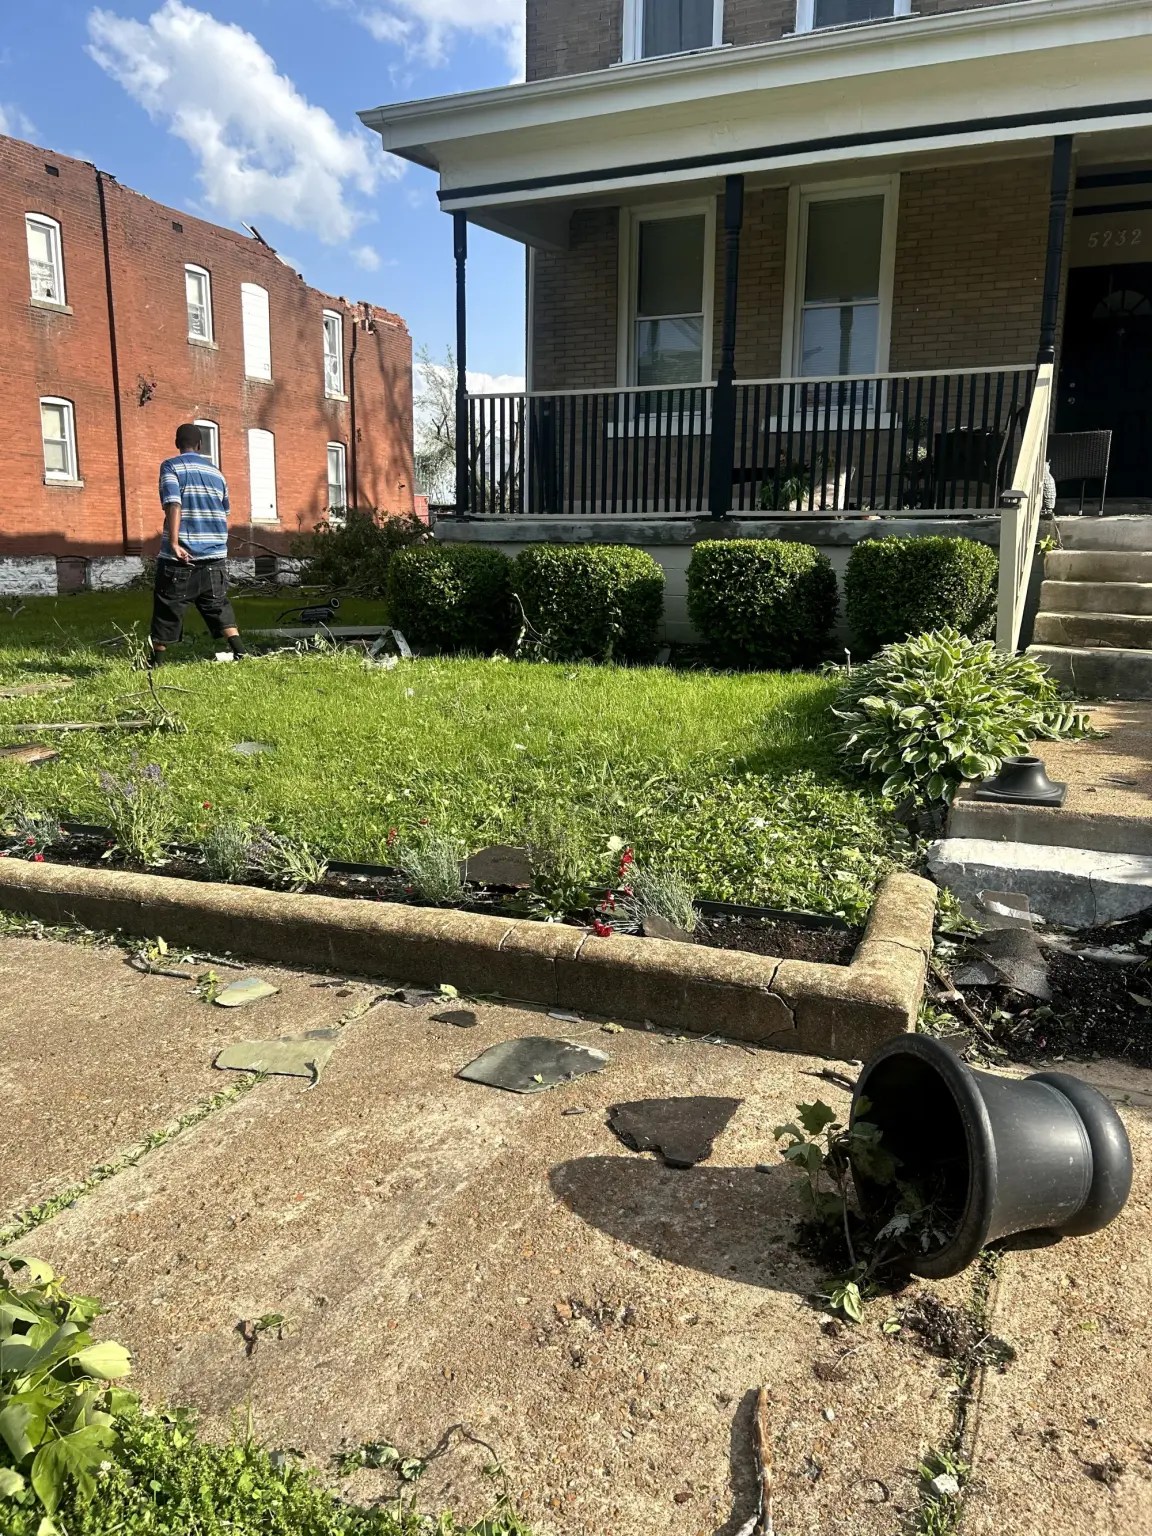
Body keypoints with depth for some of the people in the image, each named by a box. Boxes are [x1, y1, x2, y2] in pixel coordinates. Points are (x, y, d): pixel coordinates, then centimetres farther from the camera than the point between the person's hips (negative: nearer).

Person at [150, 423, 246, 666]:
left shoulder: (171, 466, -3)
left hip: (180, 557, -4)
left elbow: (173, 505, -17)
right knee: (218, 605, 11)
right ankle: (240, 652, -3)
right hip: (215, 555, 4)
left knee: (167, 609, 7)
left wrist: (174, 543, -24)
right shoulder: (216, 472, 12)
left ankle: (156, 661, 15)